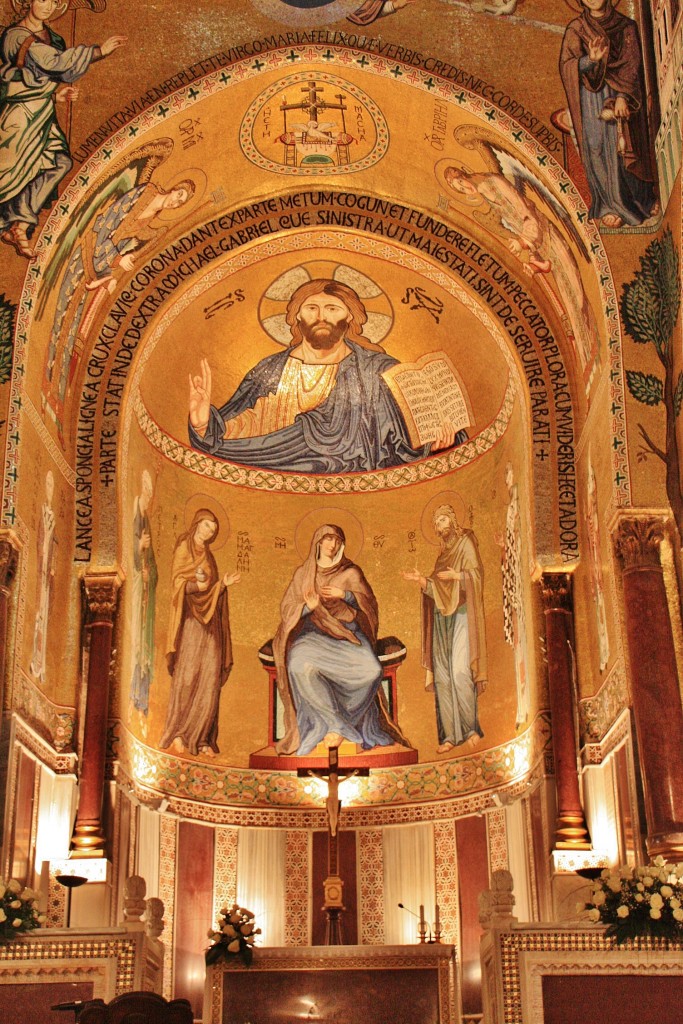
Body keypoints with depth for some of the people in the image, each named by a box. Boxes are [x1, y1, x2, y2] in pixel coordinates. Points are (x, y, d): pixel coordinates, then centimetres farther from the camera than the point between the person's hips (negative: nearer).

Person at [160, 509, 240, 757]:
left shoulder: (207, 555, 21)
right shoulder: (183, 549, 3)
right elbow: (179, 584, -9)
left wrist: (223, 584, 1)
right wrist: (196, 585, -26)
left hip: (209, 620, 6)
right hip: (190, 618, -6)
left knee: (210, 679, -3)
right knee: (187, 675, -12)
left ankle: (202, 738, -3)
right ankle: (177, 733, -7)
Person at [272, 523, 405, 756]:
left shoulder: (350, 573, 13)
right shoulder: (303, 573, 14)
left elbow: (369, 602, 4)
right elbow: (287, 609, 8)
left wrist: (344, 595, -14)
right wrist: (308, 606, -13)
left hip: (347, 633, 1)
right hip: (313, 633, 0)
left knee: (371, 670, -32)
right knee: (301, 667, -38)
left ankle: (338, 725, -19)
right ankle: (340, 725, -29)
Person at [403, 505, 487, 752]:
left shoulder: (465, 543, 1)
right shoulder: (443, 550, 20)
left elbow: (477, 574, -10)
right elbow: (437, 589, 16)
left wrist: (456, 576, -25)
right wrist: (422, 581, 0)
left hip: (461, 614, -7)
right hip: (442, 616, 7)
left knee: (460, 671, -16)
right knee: (442, 674, -1)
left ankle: (471, 728, -5)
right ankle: (450, 734, -1)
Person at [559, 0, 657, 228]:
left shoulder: (625, 26, 4)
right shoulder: (575, 29, 4)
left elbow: (632, 63, -4)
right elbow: (566, 65, -6)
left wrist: (622, 96, -17)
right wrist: (590, 60, -25)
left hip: (622, 95, 0)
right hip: (592, 98, 0)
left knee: (624, 147, 2)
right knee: (598, 149, 0)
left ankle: (640, 198, 18)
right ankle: (609, 205, 9)